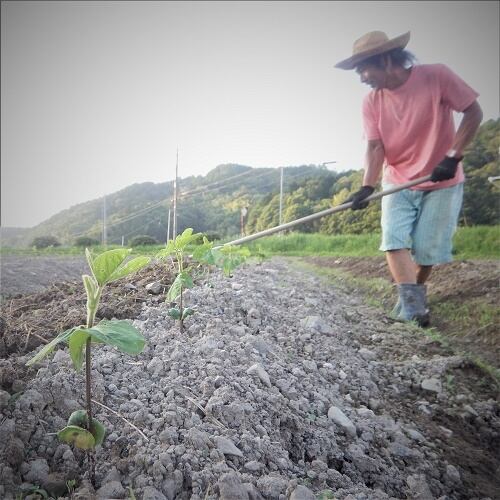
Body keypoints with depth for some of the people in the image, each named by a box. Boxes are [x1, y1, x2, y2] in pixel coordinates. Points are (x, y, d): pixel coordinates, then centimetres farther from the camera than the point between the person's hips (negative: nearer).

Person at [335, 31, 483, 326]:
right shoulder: (372, 102, -3)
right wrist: (367, 187, -24)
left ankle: (414, 296, 20)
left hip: (442, 182, -3)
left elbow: (474, 112, -10)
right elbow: (375, 147, -9)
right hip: (398, 183, 3)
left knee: (428, 248, -3)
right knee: (394, 239, -14)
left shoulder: (436, 76, -13)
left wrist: (453, 158, -19)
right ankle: (413, 306, -13)